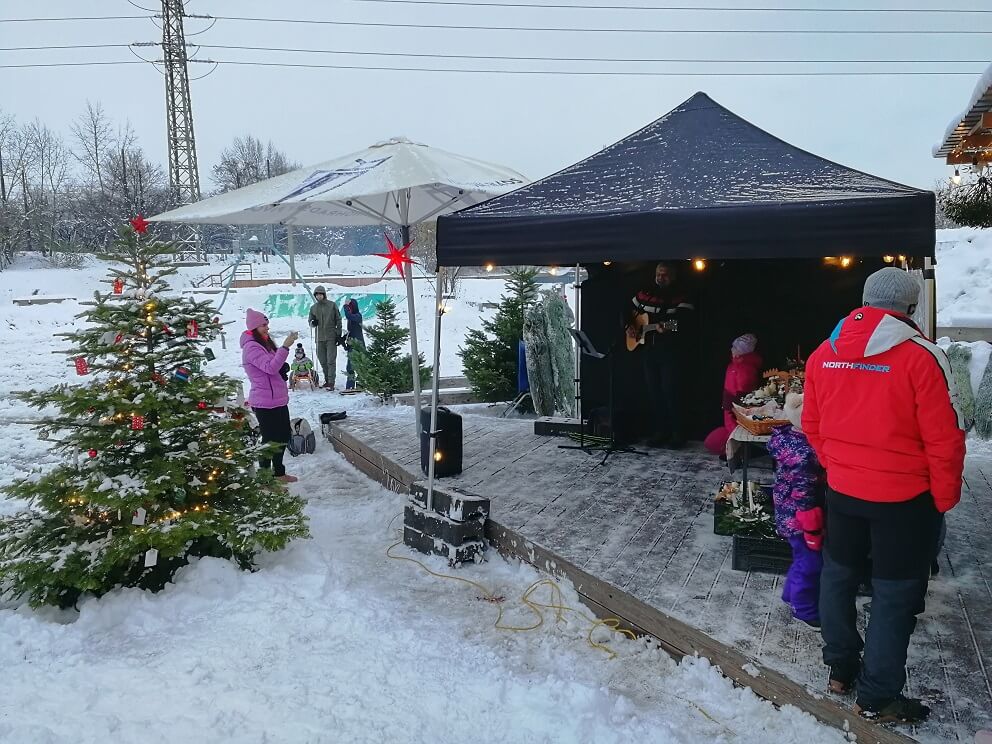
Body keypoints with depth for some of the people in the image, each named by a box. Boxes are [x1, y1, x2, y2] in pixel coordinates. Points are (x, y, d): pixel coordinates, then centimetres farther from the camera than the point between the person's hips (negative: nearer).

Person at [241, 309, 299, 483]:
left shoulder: (265, 343, 13)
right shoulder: (251, 347, -17)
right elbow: (270, 367, -31)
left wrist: (283, 368, 9)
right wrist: (285, 347, -34)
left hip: (278, 400, 10)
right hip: (265, 403, -10)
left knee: (283, 437, 18)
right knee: (270, 440, -2)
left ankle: (279, 473, 34)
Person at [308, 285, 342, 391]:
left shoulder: (332, 305, 0)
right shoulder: (313, 308, 10)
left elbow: (338, 320, 2)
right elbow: (310, 322, 16)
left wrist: (338, 334, -3)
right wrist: (313, 323, -8)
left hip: (331, 337, -4)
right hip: (320, 338, 4)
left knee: (331, 360, -8)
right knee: (322, 360, 8)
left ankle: (331, 382, -7)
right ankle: (327, 380, 21)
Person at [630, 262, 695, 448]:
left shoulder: (681, 298, -5)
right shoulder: (644, 294, 12)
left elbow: (684, 322, -18)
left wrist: (669, 328, -37)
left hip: (670, 351, -5)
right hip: (648, 349, 6)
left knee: (670, 390, -9)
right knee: (652, 391, 7)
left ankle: (677, 434, 1)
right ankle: (660, 432, 16)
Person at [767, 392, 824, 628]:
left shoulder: (784, 435, -6)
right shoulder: (805, 454, -31)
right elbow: (804, 496, -27)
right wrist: (813, 530, -19)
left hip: (786, 514, 9)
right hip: (799, 519, -9)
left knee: (802, 559, 26)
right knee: (810, 563, 8)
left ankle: (792, 595, 43)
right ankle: (806, 610, 24)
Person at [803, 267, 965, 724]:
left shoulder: (823, 354, -2)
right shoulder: (920, 356, -18)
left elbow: (811, 425, 6)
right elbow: (944, 438, -15)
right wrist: (944, 498, -1)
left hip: (841, 490, 5)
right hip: (903, 497, -5)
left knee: (838, 575, 20)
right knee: (895, 593, 8)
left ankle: (841, 668, 35)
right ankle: (878, 698, 18)